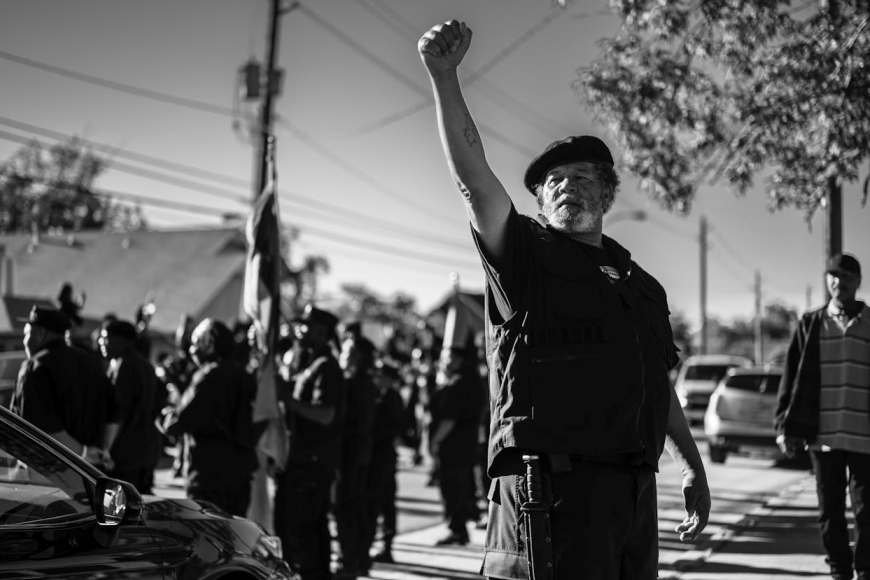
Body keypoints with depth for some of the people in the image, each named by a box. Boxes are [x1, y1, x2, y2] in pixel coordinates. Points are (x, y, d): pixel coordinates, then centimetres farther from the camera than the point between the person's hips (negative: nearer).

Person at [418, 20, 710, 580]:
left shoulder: (642, 286, 21)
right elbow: (474, 178, -12)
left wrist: (694, 468, 24)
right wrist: (445, 80, -23)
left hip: (636, 492, 6)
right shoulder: (525, 256, 3)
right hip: (554, 490, -6)